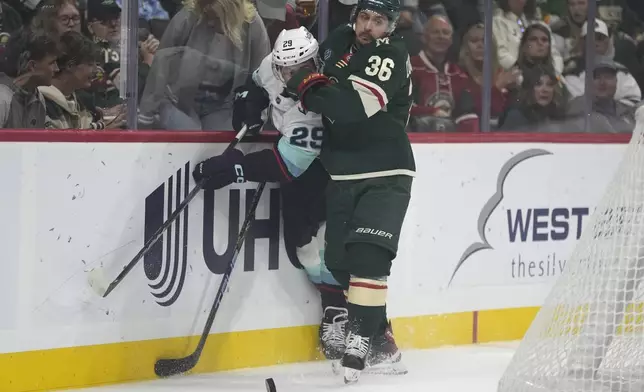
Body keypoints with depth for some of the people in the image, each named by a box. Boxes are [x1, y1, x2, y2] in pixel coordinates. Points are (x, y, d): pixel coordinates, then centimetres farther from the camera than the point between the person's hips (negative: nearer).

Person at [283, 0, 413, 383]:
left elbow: (354, 105, -28)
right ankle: (380, 342, 18)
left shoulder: (392, 55, -14)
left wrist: (309, 85, -19)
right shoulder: (338, 42, 7)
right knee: (340, 262, 6)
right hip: (341, 173, 7)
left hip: (385, 174, -7)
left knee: (367, 256, -19)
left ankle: (359, 345, -15)